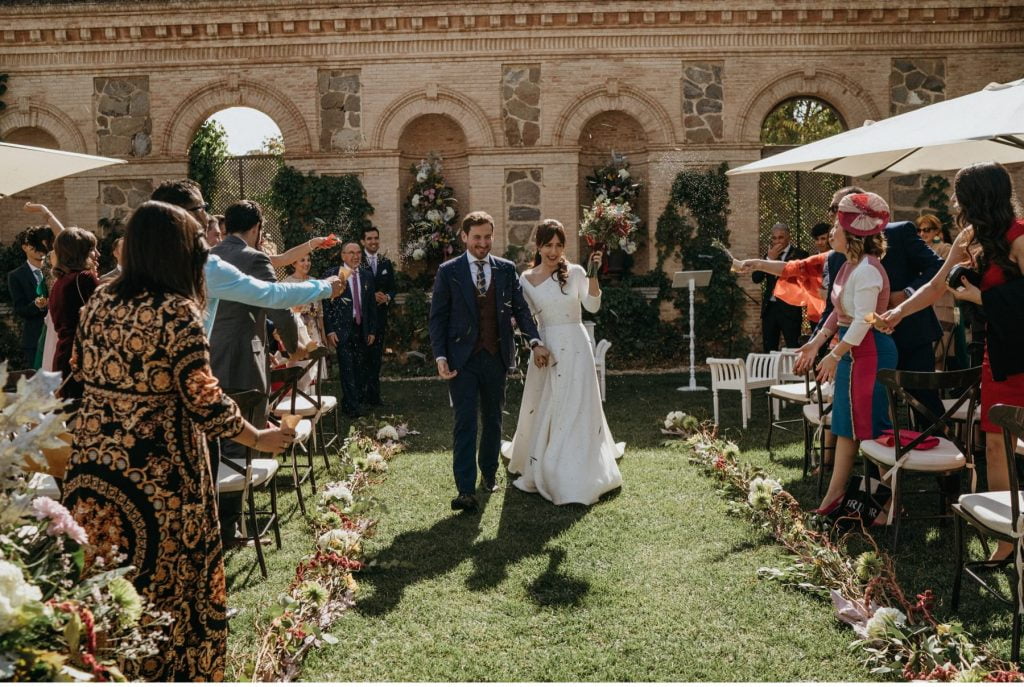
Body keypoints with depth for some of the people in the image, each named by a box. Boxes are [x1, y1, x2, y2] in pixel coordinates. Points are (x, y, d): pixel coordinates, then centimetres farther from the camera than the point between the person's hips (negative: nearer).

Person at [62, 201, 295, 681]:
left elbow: (82, 373, 15)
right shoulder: (176, 311, -15)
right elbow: (204, 401, -17)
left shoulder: (99, 302, 5)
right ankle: (171, 671, 22)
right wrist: (258, 438, -3)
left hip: (91, 467, 7)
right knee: (165, 586, 9)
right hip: (157, 477, -6)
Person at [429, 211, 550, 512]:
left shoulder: (507, 269, 6)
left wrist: (535, 341, -10)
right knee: (465, 422, -7)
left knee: (493, 419, 15)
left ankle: (489, 473, 34)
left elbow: (520, 308, 4)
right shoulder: (448, 272, -1)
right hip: (462, 359, -3)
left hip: (496, 356, 3)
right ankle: (466, 490, -8)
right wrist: (440, 357, -10)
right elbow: (438, 317, -1)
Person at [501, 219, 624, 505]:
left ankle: (576, 476, 13)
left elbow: (593, 306, -12)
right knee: (542, 409, 8)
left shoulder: (575, 273, 0)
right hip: (545, 348, 2)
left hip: (575, 347, -1)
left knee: (576, 409, 1)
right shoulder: (526, 279, 4)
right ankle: (542, 469, 28)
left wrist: (593, 274, -21)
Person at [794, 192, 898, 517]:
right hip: (852, 351, 10)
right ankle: (835, 493, 20)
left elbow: (863, 321, -24)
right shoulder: (849, 266, 13)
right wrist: (816, 342, 16)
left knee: (872, 427, -2)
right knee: (847, 423, 13)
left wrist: (834, 355, -25)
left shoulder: (867, 270, -19)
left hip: (869, 352, -10)